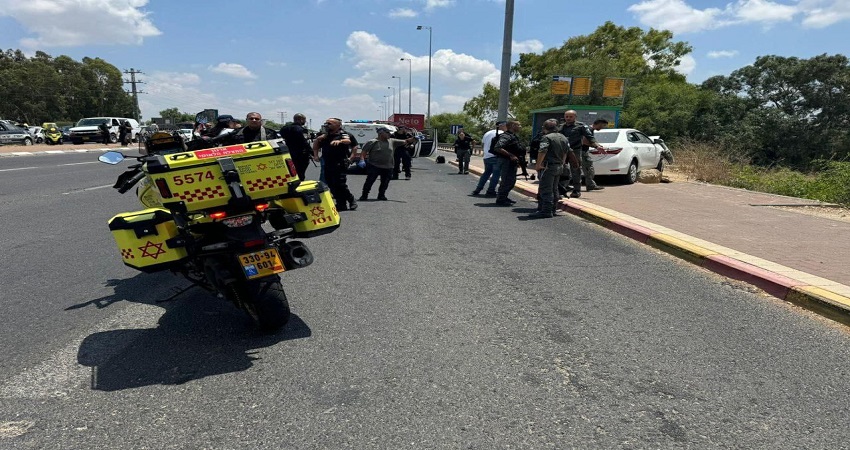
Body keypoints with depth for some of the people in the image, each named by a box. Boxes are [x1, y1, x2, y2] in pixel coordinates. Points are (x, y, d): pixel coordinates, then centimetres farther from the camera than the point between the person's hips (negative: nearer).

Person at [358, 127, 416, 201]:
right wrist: (362, 160, -20)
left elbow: (405, 142, 6)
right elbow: (363, 152, -5)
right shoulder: (372, 142, -5)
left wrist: (413, 139, -7)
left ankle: (381, 195, 26)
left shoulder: (392, 141, 7)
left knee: (385, 183, 9)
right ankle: (364, 196, 9)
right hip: (374, 166, -4)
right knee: (369, 181, -2)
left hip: (388, 167, 4)